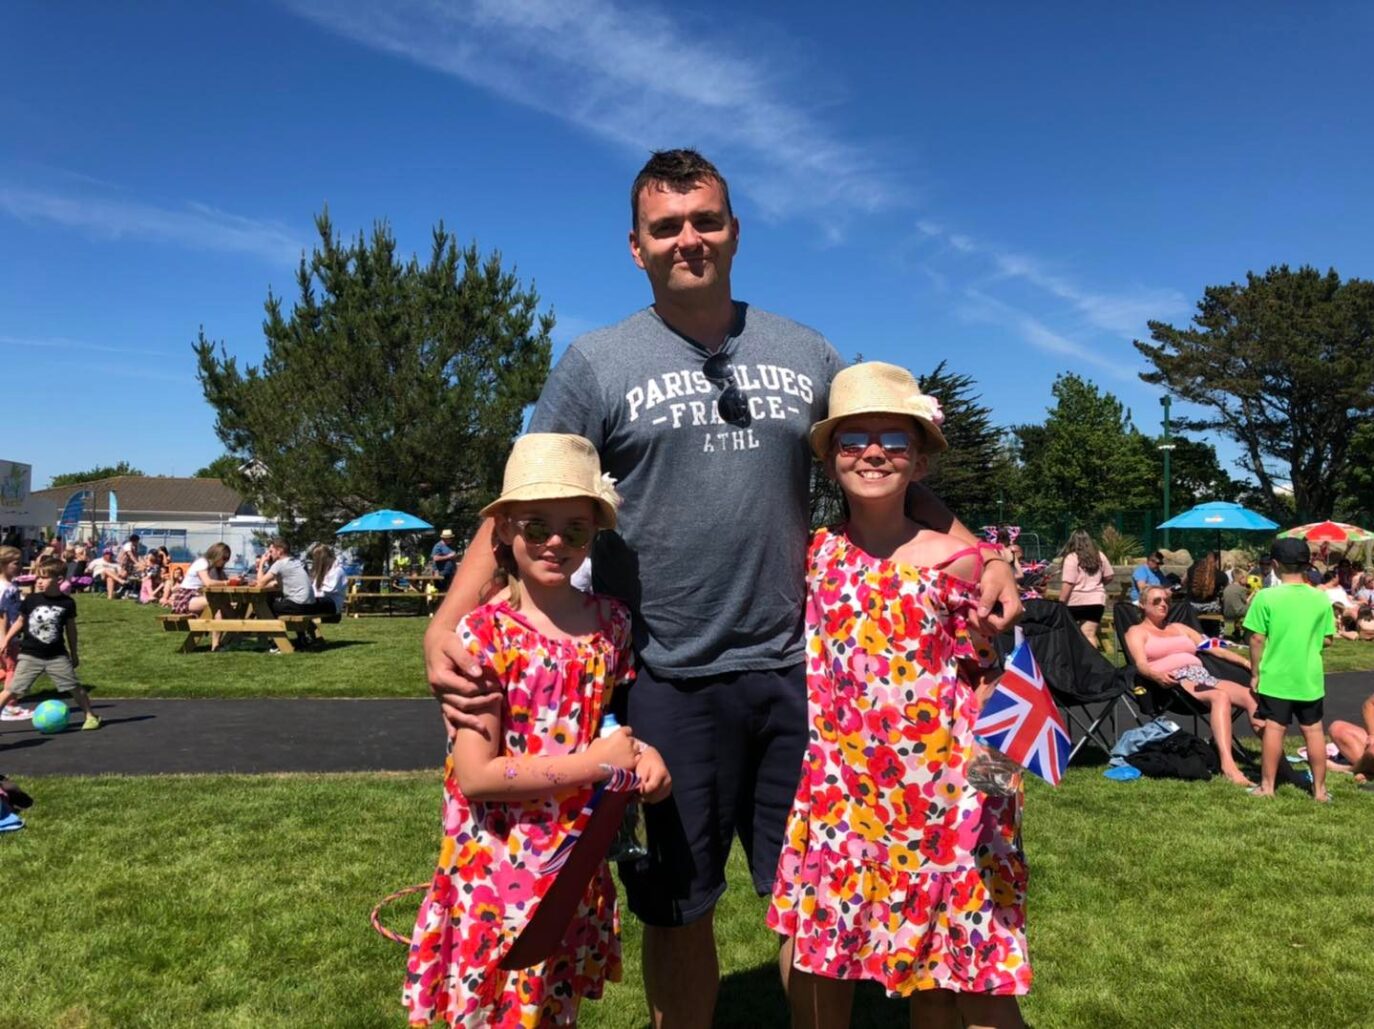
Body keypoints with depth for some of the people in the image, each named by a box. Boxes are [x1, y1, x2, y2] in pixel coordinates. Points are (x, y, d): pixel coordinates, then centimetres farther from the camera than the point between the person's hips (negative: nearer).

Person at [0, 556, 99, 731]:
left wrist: (74, 653, 12)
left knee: (75, 687, 3)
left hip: (57, 655, 0)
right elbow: (20, 621, 11)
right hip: (30, 655, 0)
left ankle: (91, 716, 17)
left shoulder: (67, 603, -6)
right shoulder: (31, 600, -6)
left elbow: (71, 628, 6)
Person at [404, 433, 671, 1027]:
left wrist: (641, 752, -7)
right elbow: (475, 774, -20)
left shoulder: (610, 621, -1)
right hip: (499, 872, -4)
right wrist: (594, 762, -20)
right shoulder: (484, 633, -16)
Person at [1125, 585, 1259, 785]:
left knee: (1251, 696, -22)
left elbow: (1213, 647, 25)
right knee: (1221, 696, -35)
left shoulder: (1179, 628, 32)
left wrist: (1246, 662, 11)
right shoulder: (1137, 631, 13)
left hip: (1202, 676, 6)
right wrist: (1157, 675, -28)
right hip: (1174, 681, -6)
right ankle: (1228, 765, -48)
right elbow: (1141, 664, -5)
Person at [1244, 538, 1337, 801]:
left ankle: (1267, 787, 10)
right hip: (1310, 677, 2)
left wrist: (1255, 673, 0)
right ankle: (1320, 789, 18)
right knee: (1313, 730, 11)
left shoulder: (1266, 597, -12)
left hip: (1275, 676, -2)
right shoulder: (1321, 598, -2)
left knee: (1274, 728, 4)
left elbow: (1257, 639, -10)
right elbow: (1327, 639, 3)